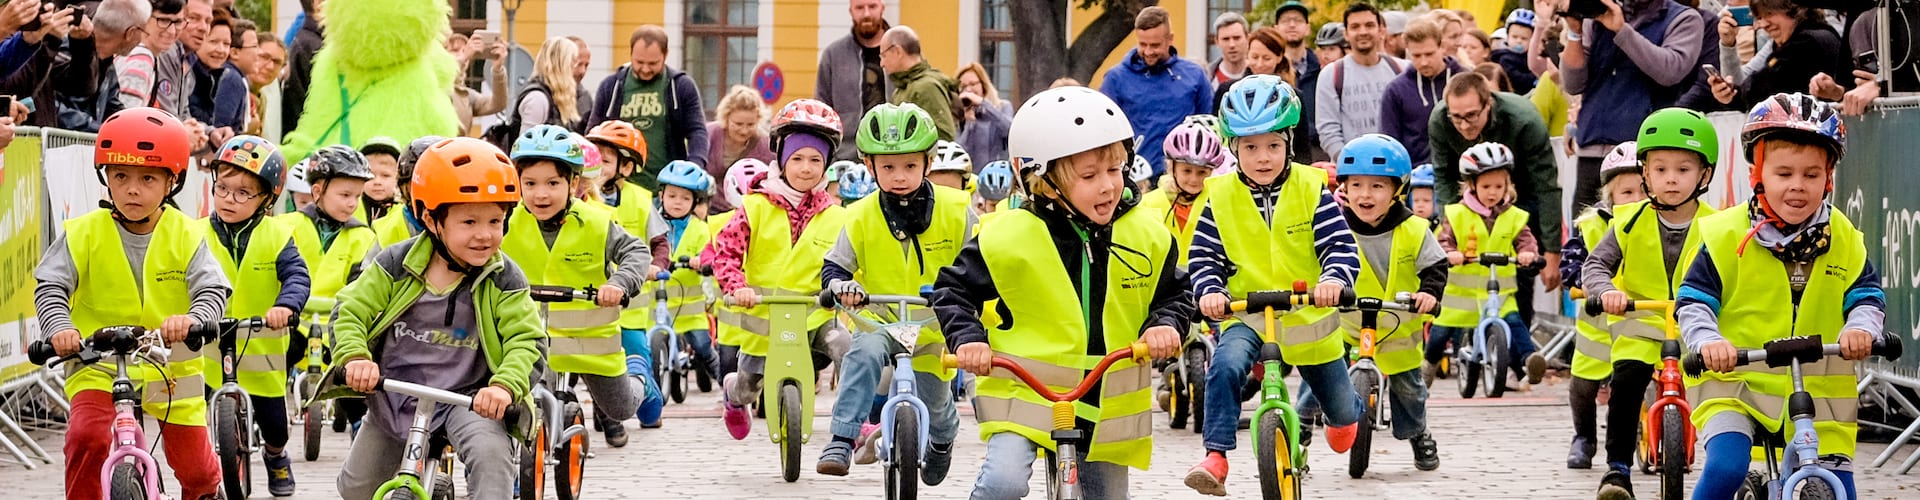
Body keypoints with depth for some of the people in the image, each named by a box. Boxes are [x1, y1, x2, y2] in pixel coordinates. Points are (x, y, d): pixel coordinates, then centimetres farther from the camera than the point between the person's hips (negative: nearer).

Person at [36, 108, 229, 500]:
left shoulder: (186, 236, -6)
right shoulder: (84, 234, -7)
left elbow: (213, 291, -14)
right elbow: (50, 287, -10)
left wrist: (193, 318, -37)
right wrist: (60, 327, -31)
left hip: (171, 368, 1)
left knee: (193, 465, 8)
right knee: (87, 437, -28)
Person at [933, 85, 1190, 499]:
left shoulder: (1146, 237, -1)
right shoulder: (1010, 236, -12)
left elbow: (1174, 293, 12)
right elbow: (953, 290, -1)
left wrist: (1165, 325, -9)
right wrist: (968, 339, -17)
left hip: (1107, 403, 4)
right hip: (1022, 390, -4)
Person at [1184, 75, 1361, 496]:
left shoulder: (1311, 189, -8)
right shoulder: (1221, 196, -5)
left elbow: (1341, 246, -13)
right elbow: (1203, 257, -3)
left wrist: (1334, 277, -34)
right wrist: (1210, 290, -24)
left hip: (1308, 315, 1)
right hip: (1246, 314, -1)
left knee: (1341, 411, 15)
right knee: (1226, 366, -35)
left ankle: (1344, 414, 54)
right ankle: (1215, 456, -34)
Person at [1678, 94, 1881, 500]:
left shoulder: (1843, 240, 1)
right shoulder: (1727, 236, -7)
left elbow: (1867, 297, 3)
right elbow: (1693, 302, -7)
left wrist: (1861, 329, -21)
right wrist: (1708, 342, -27)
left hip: (1818, 392, 3)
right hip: (1734, 381, -3)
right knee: (1725, 467, -26)